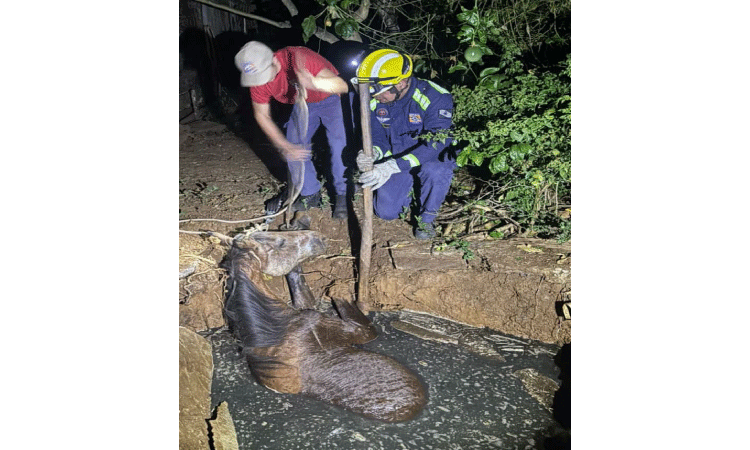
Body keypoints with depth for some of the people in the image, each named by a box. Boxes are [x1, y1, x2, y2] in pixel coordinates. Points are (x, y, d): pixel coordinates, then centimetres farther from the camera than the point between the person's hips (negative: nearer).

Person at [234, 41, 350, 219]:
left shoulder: (300, 58, -39)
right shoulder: (258, 77, -21)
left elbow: (342, 86, -48)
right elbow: (261, 114, -6)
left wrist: (314, 83, -69)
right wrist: (285, 146, -15)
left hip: (331, 99, -5)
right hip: (303, 104, 6)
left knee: (339, 144, -21)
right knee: (294, 146, -3)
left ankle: (343, 196, -4)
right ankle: (311, 194, 13)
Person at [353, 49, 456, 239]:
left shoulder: (435, 98, -28)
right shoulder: (375, 102, -11)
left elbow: (436, 145, -35)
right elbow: (378, 137, -1)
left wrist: (393, 166, -45)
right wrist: (373, 153, -29)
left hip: (435, 158, -4)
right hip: (396, 162, 4)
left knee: (434, 171, -39)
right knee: (386, 211, -8)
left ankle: (426, 218, -8)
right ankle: (411, 189, 26)